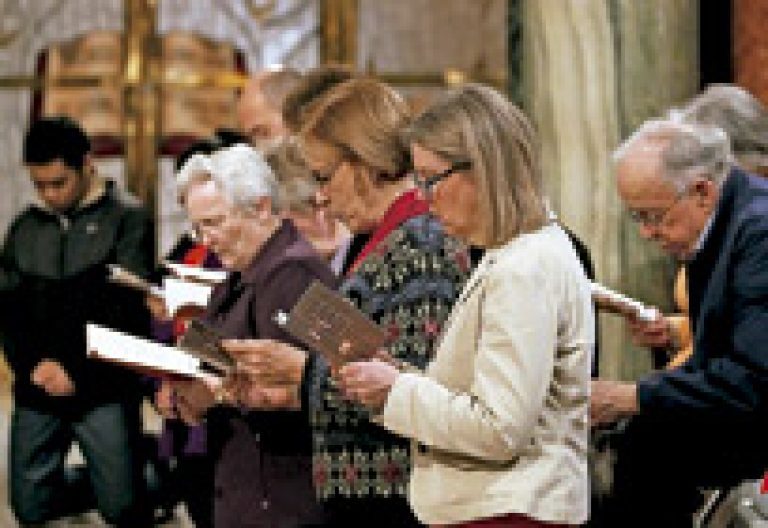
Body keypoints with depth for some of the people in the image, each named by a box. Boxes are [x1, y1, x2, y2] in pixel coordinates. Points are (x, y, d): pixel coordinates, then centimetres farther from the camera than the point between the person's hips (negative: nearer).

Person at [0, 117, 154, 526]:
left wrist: (75, 370, -13)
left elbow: (126, 308, -9)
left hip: (103, 389, -4)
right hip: (36, 392, 4)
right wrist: (33, 364, -8)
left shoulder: (127, 221, -2)